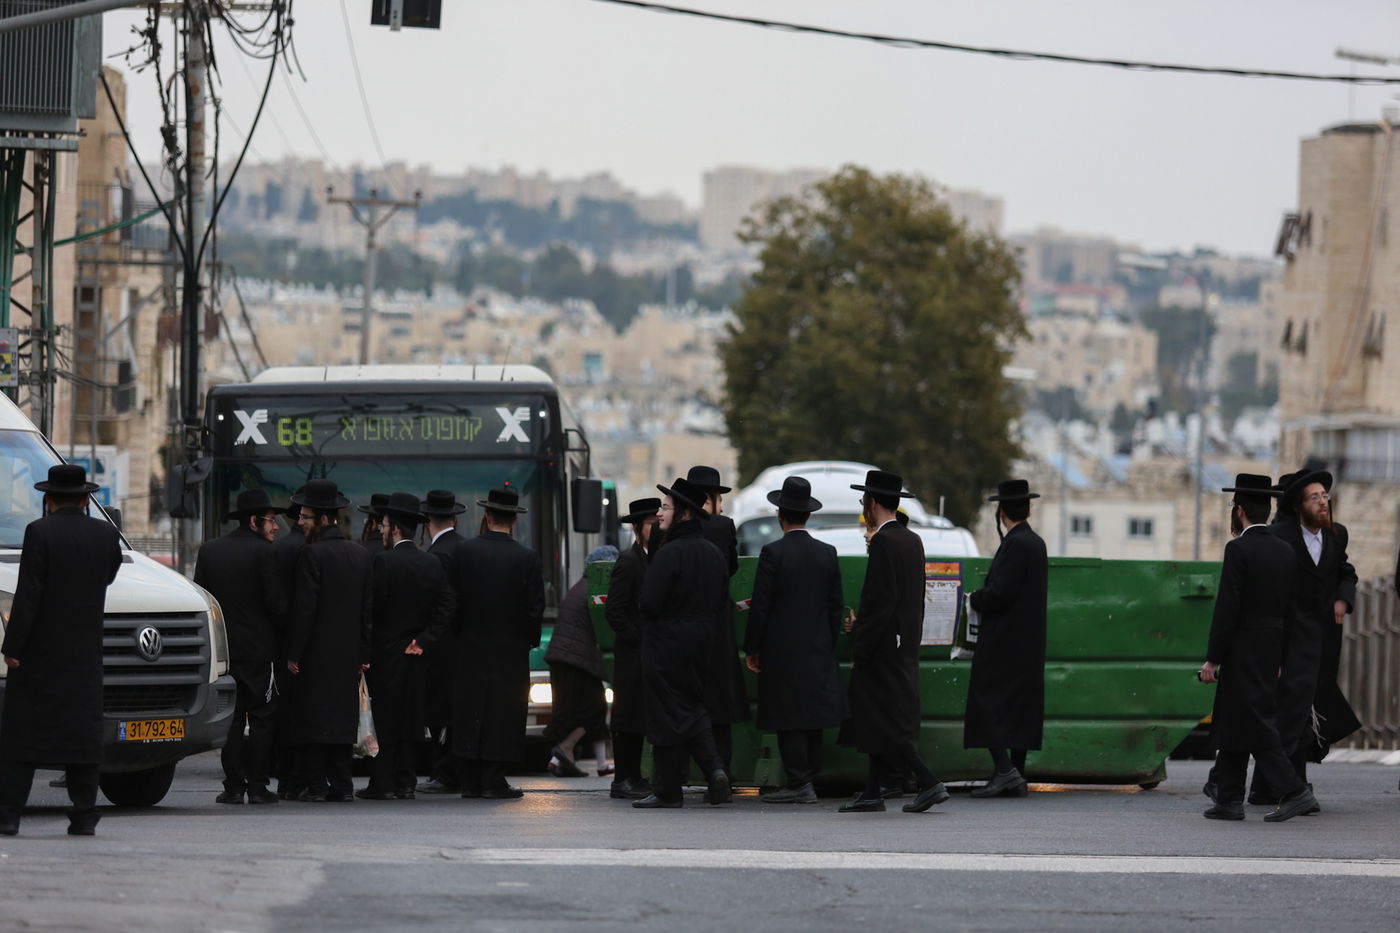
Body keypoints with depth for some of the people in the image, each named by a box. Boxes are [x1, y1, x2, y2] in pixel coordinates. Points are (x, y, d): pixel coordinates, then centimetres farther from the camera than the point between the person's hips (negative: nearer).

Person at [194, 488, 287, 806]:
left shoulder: (209, 550, 6)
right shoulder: (265, 552, -9)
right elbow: (277, 604, -12)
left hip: (222, 646, 4)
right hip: (259, 648, -4)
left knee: (229, 719, 7)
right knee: (263, 719, 2)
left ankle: (233, 785, 4)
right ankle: (257, 785, -1)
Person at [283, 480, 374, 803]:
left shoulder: (313, 554, -13)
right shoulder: (361, 554, 8)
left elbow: (304, 608, -14)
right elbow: (367, 607, 9)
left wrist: (293, 653, -9)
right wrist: (363, 654, 12)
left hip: (317, 654, -6)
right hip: (348, 654, 6)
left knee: (314, 718, -2)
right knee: (342, 715, 9)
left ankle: (316, 785, -3)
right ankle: (341, 784, 8)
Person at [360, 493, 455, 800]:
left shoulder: (384, 561, -12)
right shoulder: (433, 564, 5)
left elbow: (372, 605, -14)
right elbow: (448, 605, 1)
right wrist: (424, 640, 0)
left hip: (384, 651, -5)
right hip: (414, 655, 5)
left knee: (382, 718, -2)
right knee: (410, 716, 9)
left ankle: (382, 783, -3)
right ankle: (405, 783, 9)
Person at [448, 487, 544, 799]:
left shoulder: (463, 551, -4)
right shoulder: (527, 558, -7)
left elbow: (452, 599, -1)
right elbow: (535, 608, -6)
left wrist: (459, 633, 11)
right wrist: (530, 641, 9)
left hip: (469, 646, 2)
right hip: (510, 650, -2)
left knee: (468, 712, 6)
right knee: (502, 713, 2)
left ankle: (470, 781, 7)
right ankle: (493, 780, -2)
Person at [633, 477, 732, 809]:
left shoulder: (669, 554, -18)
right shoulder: (713, 554, 7)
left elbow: (650, 604, -20)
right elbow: (722, 604, 11)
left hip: (667, 647, -8)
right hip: (702, 645, 8)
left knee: (667, 717, 0)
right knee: (691, 709, 20)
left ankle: (668, 791, 5)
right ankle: (714, 767, 2)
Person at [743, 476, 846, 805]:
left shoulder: (773, 553, -11)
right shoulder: (827, 553, 5)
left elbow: (760, 606, -10)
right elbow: (835, 606, 9)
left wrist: (751, 648, -3)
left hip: (782, 649, -6)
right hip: (818, 649, 6)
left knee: (788, 719, -5)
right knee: (812, 717, 11)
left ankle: (799, 783, -8)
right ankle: (808, 778, 15)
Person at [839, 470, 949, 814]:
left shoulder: (883, 542, -16)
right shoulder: (913, 540, 12)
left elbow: (879, 602, -20)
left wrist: (860, 653, -16)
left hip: (883, 646, -9)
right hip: (905, 647, 9)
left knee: (886, 723, -7)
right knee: (888, 722, 11)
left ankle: (929, 783, -13)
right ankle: (872, 792, 14)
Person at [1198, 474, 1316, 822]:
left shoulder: (1238, 550, -14)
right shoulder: (1285, 552, 8)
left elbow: (1227, 609, -17)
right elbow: (1289, 607, 11)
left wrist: (1211, 659, -13)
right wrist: (1278, 655, 17)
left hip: (1242, 650, -8)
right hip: (1272, 651, 8)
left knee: (1255, 726, -8)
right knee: (1233, 723, 15)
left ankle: (1294, 791, -16)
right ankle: (1228, 798, 17)